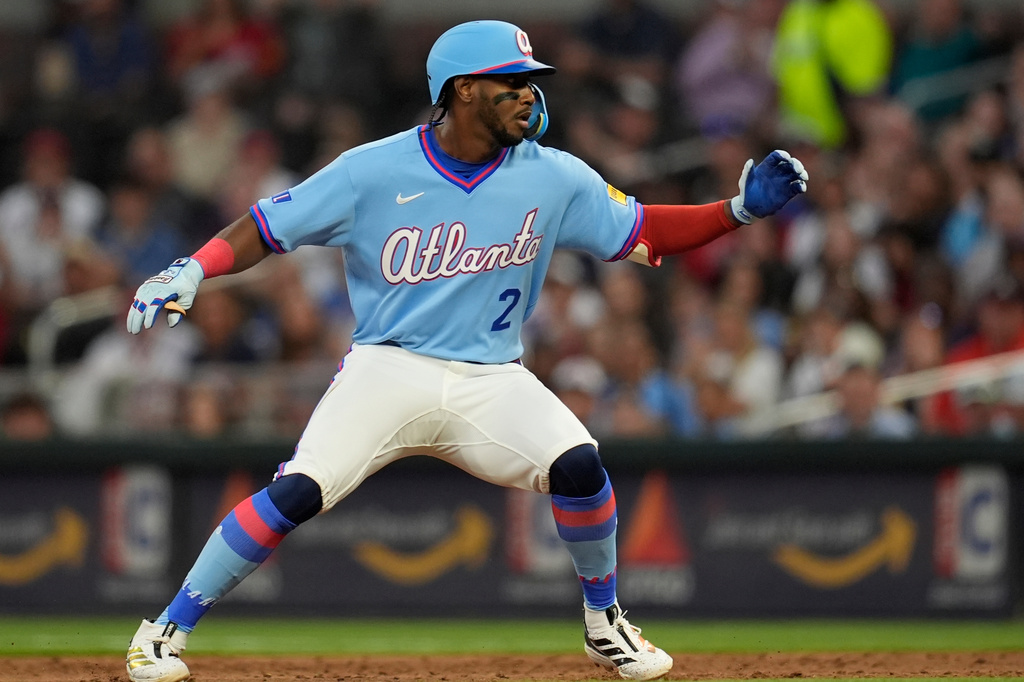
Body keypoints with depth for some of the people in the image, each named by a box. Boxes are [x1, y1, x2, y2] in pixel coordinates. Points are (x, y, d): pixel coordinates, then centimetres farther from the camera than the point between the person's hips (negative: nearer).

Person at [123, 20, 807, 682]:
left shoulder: (553, 178, 0)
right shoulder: (373, 172, -8)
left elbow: (641, 232, 9)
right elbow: (267, 227, -3)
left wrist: (740, 209, -4)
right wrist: (191, 271, -19)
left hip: (492, 380, 2)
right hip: (387, 369, -2)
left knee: (578, 464, -22)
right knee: (296, 492, -22)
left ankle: (604, 623, 5)